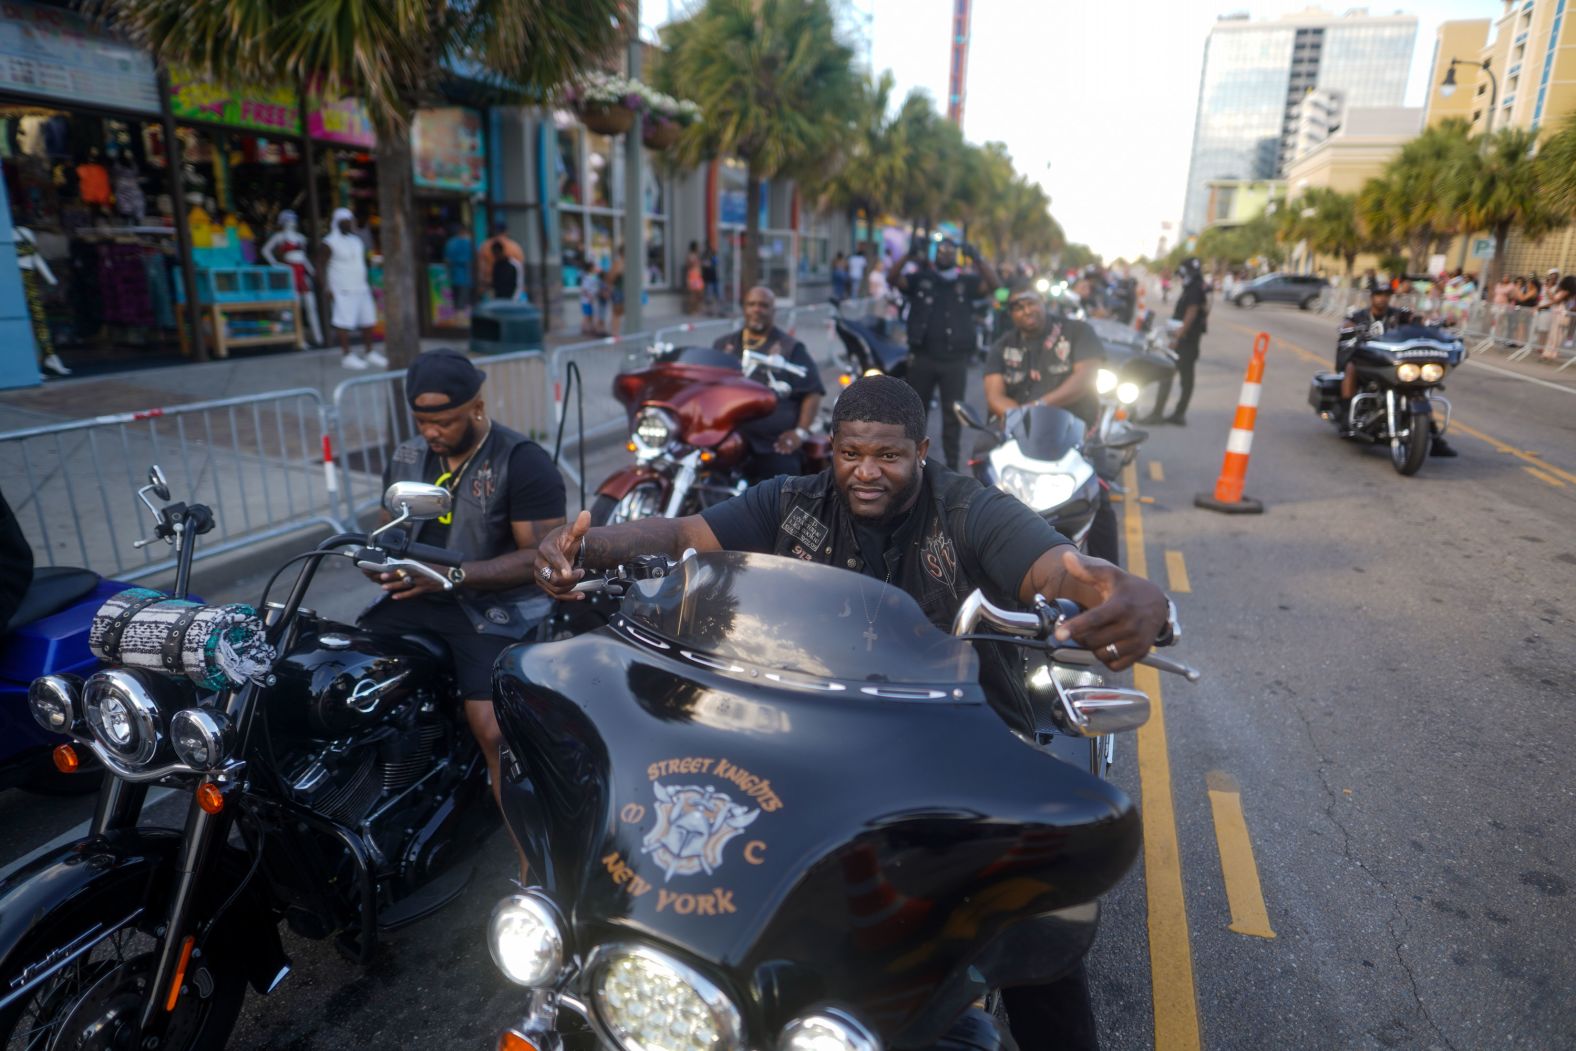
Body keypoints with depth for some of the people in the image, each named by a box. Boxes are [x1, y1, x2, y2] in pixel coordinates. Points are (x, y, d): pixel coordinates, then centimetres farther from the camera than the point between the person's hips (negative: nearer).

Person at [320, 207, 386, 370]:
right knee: (344, 322, -6)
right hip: (344, 290, -7)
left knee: (368, 320, 8)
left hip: (362, 288, 7)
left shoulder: (357, 240, 16)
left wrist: (368, 284, 19)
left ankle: (370, 353, 19)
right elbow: (323, 266, -7)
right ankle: (346, 355, 2)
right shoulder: (330, 243, -5)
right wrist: (327, 287, -14)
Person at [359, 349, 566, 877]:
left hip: (494, 606, -6)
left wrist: (451, 575, -22)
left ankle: (532, 869, -15)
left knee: (497, 732, -25)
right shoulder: (407, 458, 14)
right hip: (415, 597, 7)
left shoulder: (523, 463, -8)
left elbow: (541, 556, -14)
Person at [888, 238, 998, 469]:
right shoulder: (920, 277, 6)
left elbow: (993, 284, -7)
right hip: (922, 356, 0)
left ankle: (952, 463, 12)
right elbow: (892, 279, -7)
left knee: (953, 412, 5)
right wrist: (909, 257, -23)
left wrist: (977, 259, -22)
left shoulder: (966, 281, 6)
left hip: (954, 360, 0)